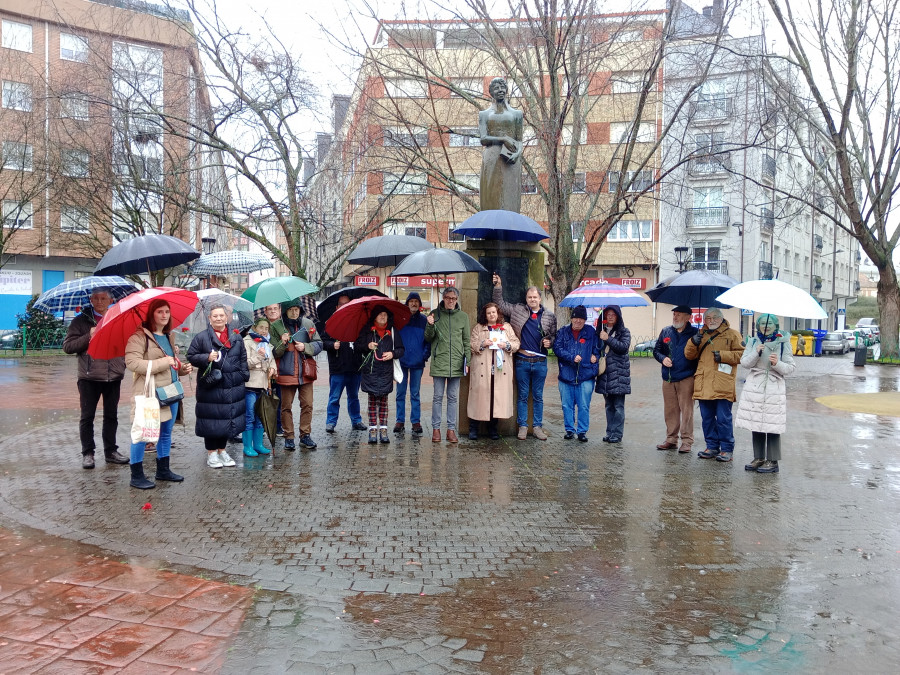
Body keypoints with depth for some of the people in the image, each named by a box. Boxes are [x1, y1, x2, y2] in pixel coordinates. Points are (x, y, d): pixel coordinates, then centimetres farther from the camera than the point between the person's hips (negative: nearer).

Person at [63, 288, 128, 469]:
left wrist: (124, 364, -4)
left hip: (114, 377, 2)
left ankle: (111, 451, 21)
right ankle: (87, 453, 14)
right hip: (89, 378, -2)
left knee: (111, 416, 11)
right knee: (87, 417, 4)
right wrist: (89, 336, -15)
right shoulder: (81, 321, 2)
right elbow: (67, 346, -4)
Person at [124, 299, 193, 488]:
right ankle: (136, 476, 7)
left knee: (166, 433, 16)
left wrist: (182, 368, 9)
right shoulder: (140, 336, -10)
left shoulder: (168, 336, 16)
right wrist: (163, 363, -22)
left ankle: (163, 469, 28)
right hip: (149, 394, -8)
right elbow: (132, 362, -22)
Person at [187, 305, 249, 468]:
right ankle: (211, 453, 14)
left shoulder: (236, 337, 12)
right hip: (210, 387, -4)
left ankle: (222, 450, 26)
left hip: (233, 387, 4)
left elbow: (243, 358, 18)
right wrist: (207, 358, -16)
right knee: (212, 419, -1)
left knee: (228, 418, 10)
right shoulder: (201, 337, 0)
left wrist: (243, 374, 8)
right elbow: (191, 356, 0)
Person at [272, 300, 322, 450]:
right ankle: (289, 437, 16)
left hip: (305, 372, 2)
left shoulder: (308, 323, 4)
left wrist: (305, 347, -11)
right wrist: (282, 343, -20)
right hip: (286, 373, -1)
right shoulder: (277, 326, -1)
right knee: (286, 406, 5)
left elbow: (319, 344, 6)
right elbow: (273, 352, -1)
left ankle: (305, 435, 16)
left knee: (307, 404, 3)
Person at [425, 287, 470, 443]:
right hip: (439, 362, -1)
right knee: (438, 397, 2)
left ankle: (451, 429, 13)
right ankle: (436, 429, 10)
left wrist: (467, 360, 4)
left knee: (453, 397, 6)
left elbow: (466, 341, 11)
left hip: (457, 363, 2)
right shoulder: (435, 314, 4)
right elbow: (428, 338, 6)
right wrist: (430, 326, -13)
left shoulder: (463, 316, 8)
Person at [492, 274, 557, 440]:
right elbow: (500, 304, 13)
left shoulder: (550, 316, 7)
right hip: (522, 361, -1)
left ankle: (537, 427, 17)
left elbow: (553, 336, 16)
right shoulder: (517, 310, 5)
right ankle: (522, 427, 15)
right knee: (522, 395, 7)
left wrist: (549, 342, -5)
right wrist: (498, 286, 4)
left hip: (540, 362, 1)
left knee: (538, 396, 8)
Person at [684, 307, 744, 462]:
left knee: (723, 419, -3)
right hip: (703, 385, 5)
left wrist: (723, 355, -12)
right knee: (707, 418, 10)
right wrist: (693, 343, -5)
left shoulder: (732, 334, 5)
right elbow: (689, 355, 14)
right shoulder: (701, 334, 17)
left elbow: (742, 354, -1)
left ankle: (726, 449, 7)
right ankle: (712, 446, 20)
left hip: (723, 386, -5)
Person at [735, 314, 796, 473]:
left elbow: (790, 368, 0)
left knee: (773, 427, -5)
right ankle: (759, 458, 19)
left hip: (774, 389, -3)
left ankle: (772, 461, 5)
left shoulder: (783, 343, 2)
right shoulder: (753, 341, 8)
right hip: (754, 388, 3)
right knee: (756, 425, 8)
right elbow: (744, 362, -1)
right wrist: (756, 353, -17)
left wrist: (777, 363, -18)